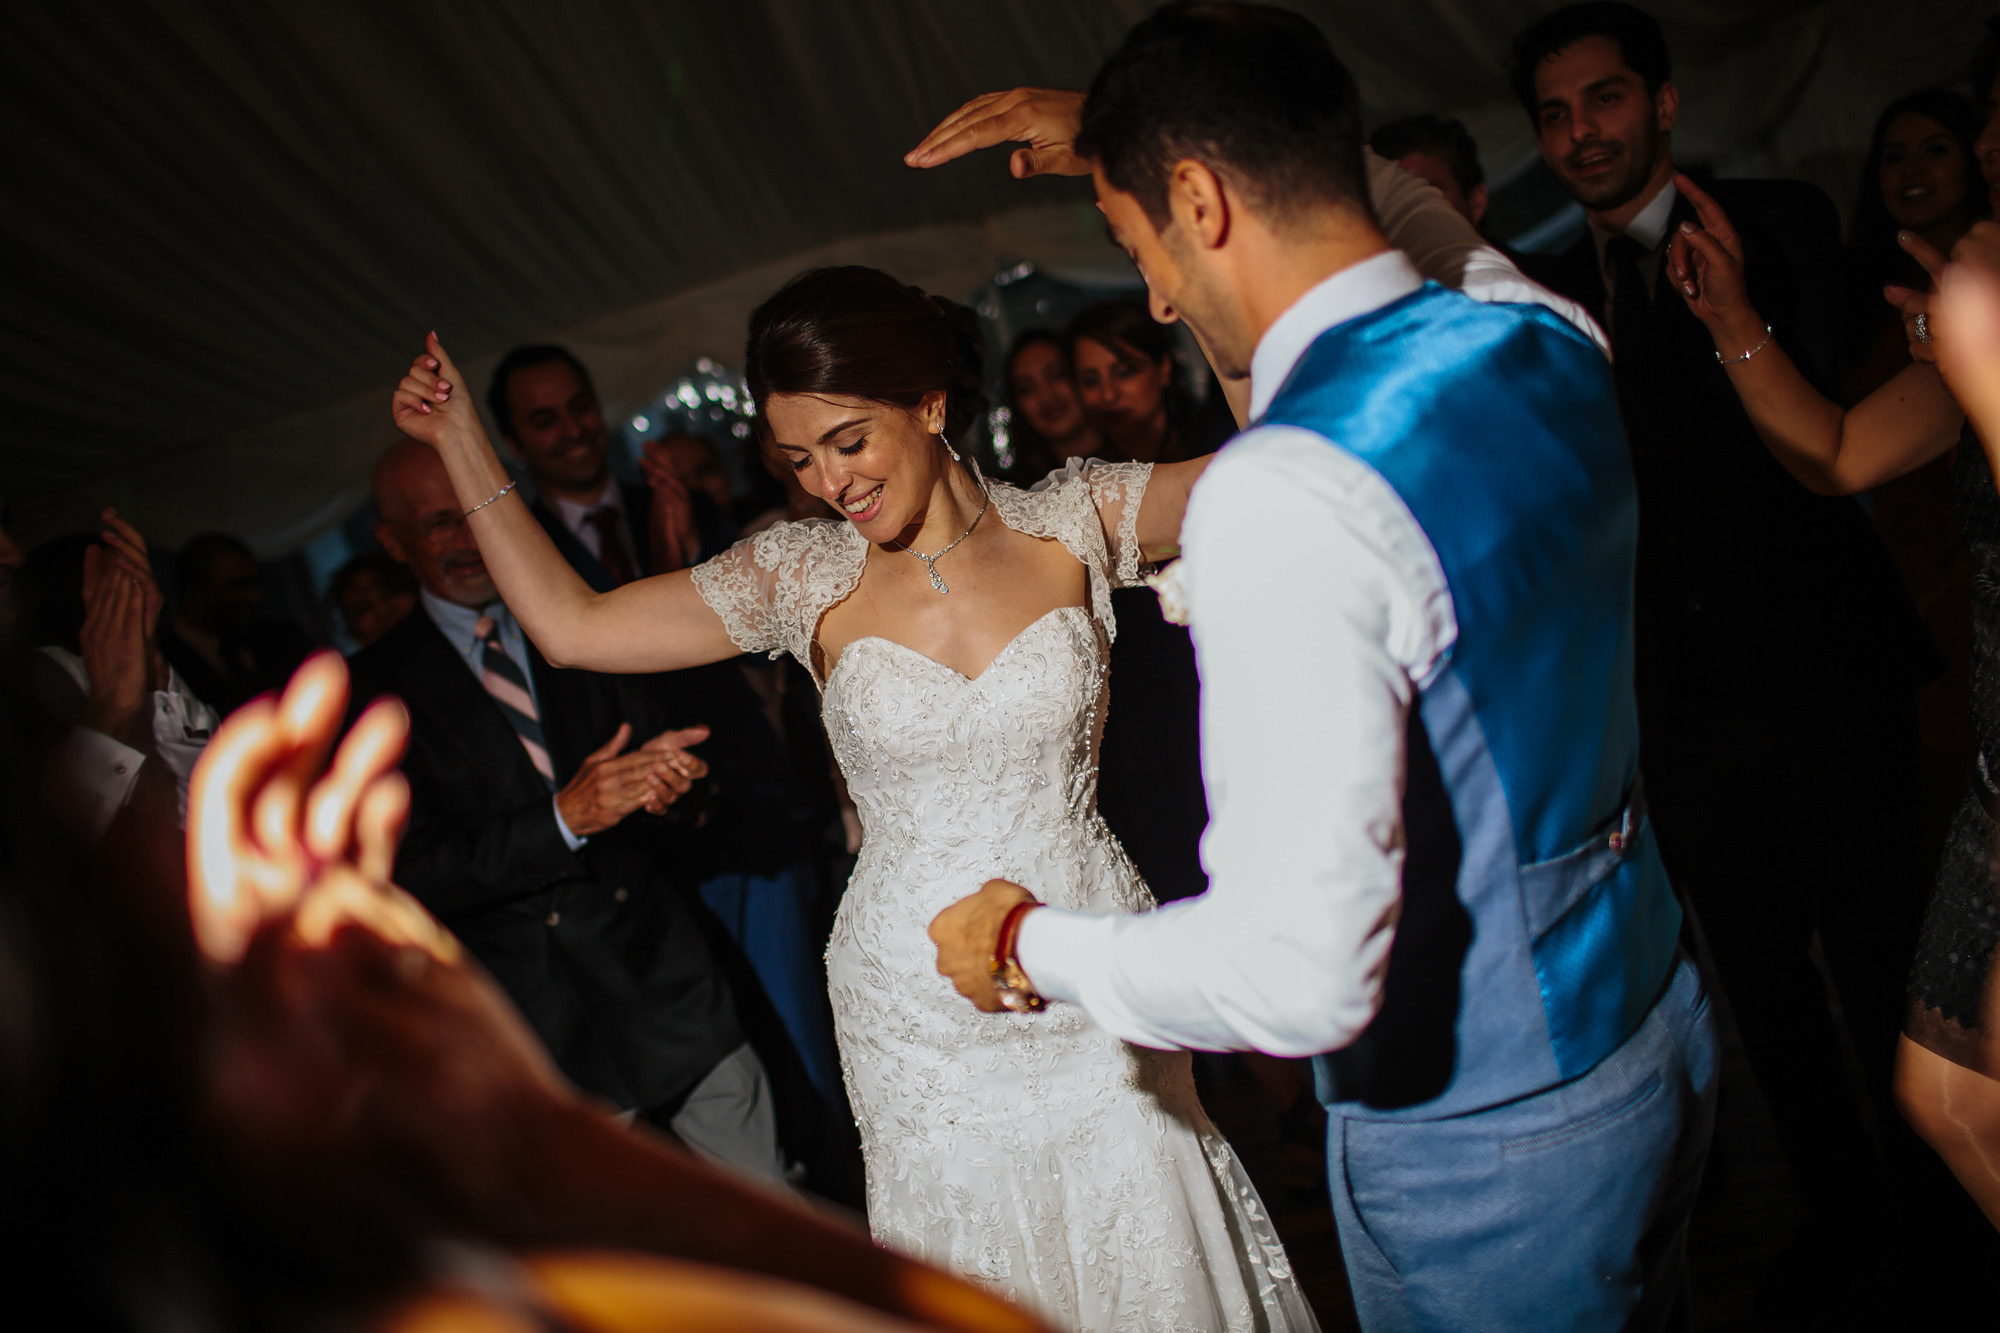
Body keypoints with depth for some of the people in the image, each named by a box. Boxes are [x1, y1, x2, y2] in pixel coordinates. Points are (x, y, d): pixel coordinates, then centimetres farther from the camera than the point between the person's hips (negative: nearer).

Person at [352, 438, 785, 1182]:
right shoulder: (378, 688, -4)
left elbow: (654, 746, 10)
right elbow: (413, 872, -10)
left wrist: (664, 779, -15)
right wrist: (563, 819, -23)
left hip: (665, 975, 3)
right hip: (547, 1034, -3)